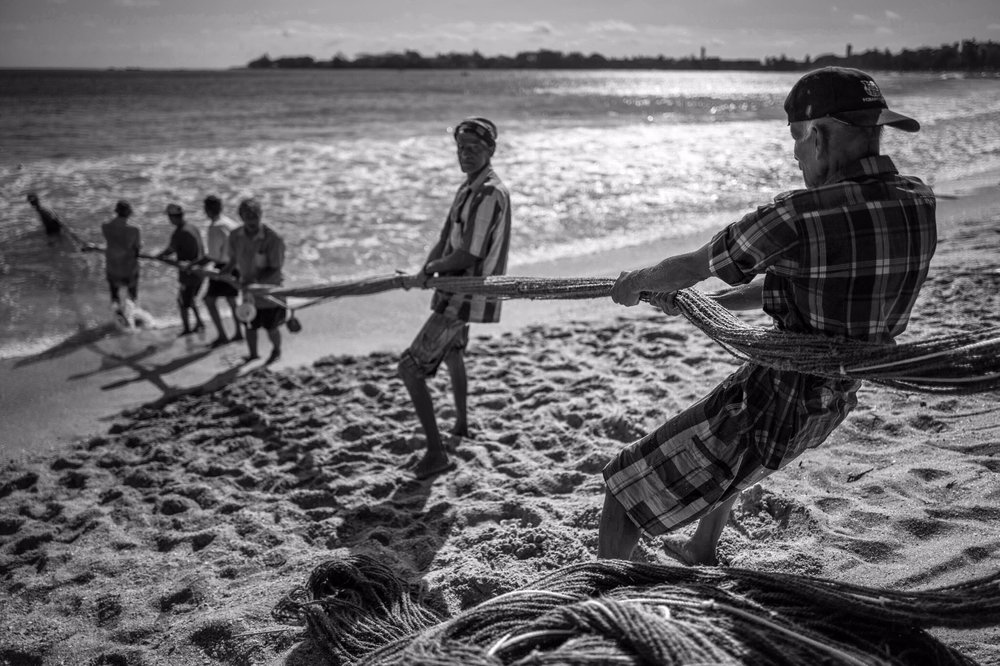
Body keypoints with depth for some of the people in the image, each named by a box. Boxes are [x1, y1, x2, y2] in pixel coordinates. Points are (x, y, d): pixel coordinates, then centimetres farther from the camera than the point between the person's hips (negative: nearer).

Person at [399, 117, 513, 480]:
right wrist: (426, 269, -7)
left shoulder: (490, 194, -21)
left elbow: (466, 257, -25)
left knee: (411, 369, -11)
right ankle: (461, 424, 50)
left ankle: (436, 453, -8)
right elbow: (446, 240, 11)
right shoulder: (469, 188, 10)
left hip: (463, 299, -11)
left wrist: (431, 268, -8)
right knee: (451, 352, 31)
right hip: (458, 294, 11)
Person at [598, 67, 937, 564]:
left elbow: (687, 269, -13)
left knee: (623, 489, 4)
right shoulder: (918, 202, -3)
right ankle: (701, 555, 57)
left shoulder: (799, 217, -27)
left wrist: (634, 282, 9)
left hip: (775, 406, -9)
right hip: (834, 403, 9)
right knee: (724, 464, 39)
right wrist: (716, 302, 14)